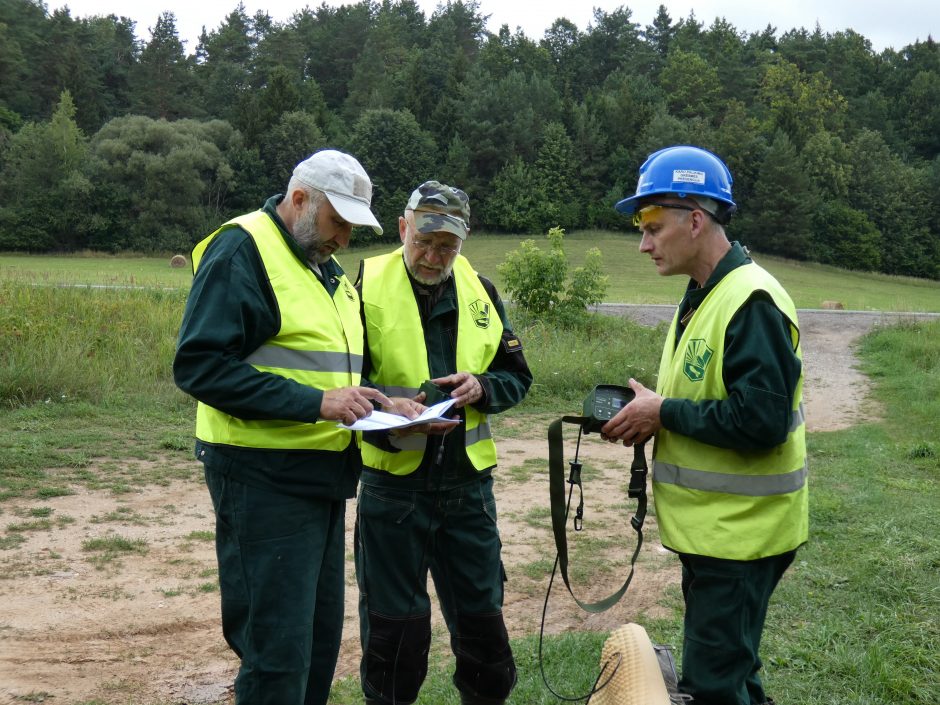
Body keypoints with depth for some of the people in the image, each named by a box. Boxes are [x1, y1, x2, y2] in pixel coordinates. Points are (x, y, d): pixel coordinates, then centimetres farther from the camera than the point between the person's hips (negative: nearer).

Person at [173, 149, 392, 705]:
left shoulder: (328, 268, 17)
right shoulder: (242, 251, -11)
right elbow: (200, 366, -20)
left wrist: (376, 402, 5)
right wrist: (316, 402, -23)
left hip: (323, 480, 9)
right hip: (265, 480, -9)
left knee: (322, 637, 15)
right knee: (279, 650, -5)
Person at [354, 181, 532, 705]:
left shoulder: (480, 292, 6)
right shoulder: (365, 286, -6)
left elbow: (517, 376, 10)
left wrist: (481, 387, -11)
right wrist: (386, 408, -25)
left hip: (469, 484, 3)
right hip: (392, 485, -3)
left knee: (482, 616, 14)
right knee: (394, 625, 9)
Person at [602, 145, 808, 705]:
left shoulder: (751, 302, -21)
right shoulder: (702, 297, 11)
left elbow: (761, 421, -27)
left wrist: (663, 413, -18)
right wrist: (647, 416, 2)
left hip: (739, 530, -10)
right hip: (710, 525, 10)